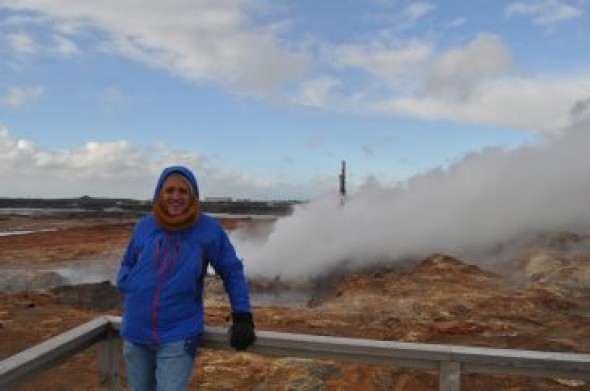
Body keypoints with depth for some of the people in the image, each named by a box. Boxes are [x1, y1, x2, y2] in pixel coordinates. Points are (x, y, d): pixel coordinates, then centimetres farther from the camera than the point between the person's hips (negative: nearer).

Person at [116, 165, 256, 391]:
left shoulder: (209, 229, -7)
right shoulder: (144, 226, 1)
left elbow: (232, 272, 1)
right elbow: (127, 265, 17)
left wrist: (242, 317, -4)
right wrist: (132, 289, -3)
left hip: (178, 337, -4)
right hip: (135, 335, 4)